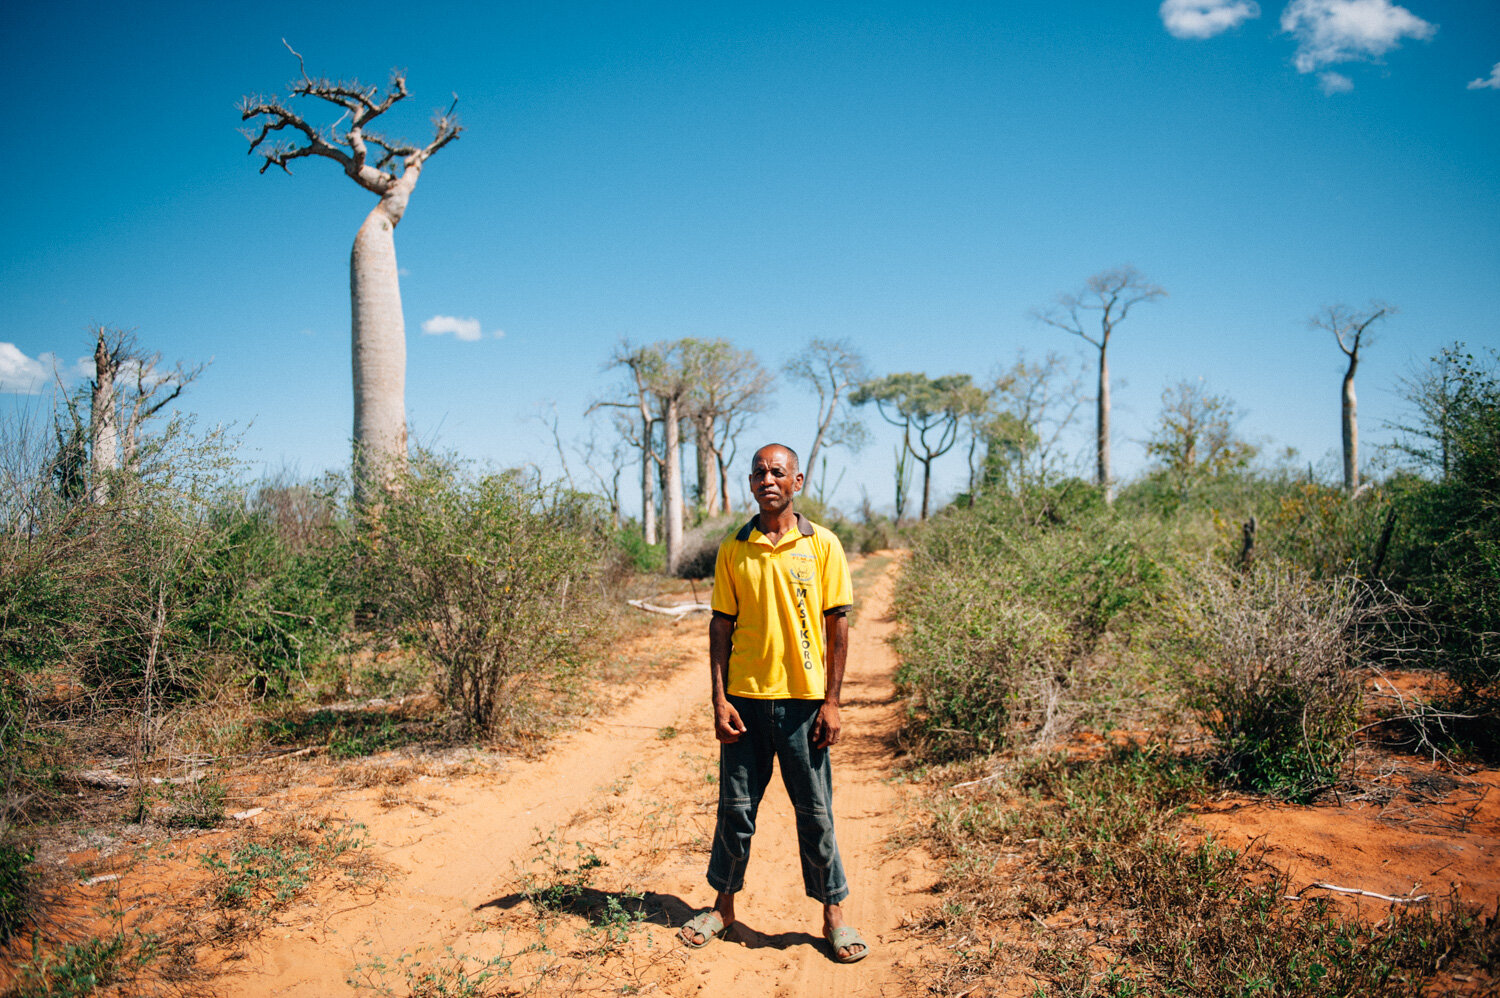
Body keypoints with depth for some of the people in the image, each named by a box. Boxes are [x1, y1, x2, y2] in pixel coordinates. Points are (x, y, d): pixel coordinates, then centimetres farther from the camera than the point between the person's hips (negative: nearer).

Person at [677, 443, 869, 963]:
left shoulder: (822, 545, -2)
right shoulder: (733, 550, 3)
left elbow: (838, 625, -1)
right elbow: (721, 626, 5)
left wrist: (831, 702, -5)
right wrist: (719, 699, -1)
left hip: (804, 700, -1)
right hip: (745, 699, 2)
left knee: (815, 812, 7)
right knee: (735, 807, 11)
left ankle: (833, 913, 22)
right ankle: (724, 905, 29)